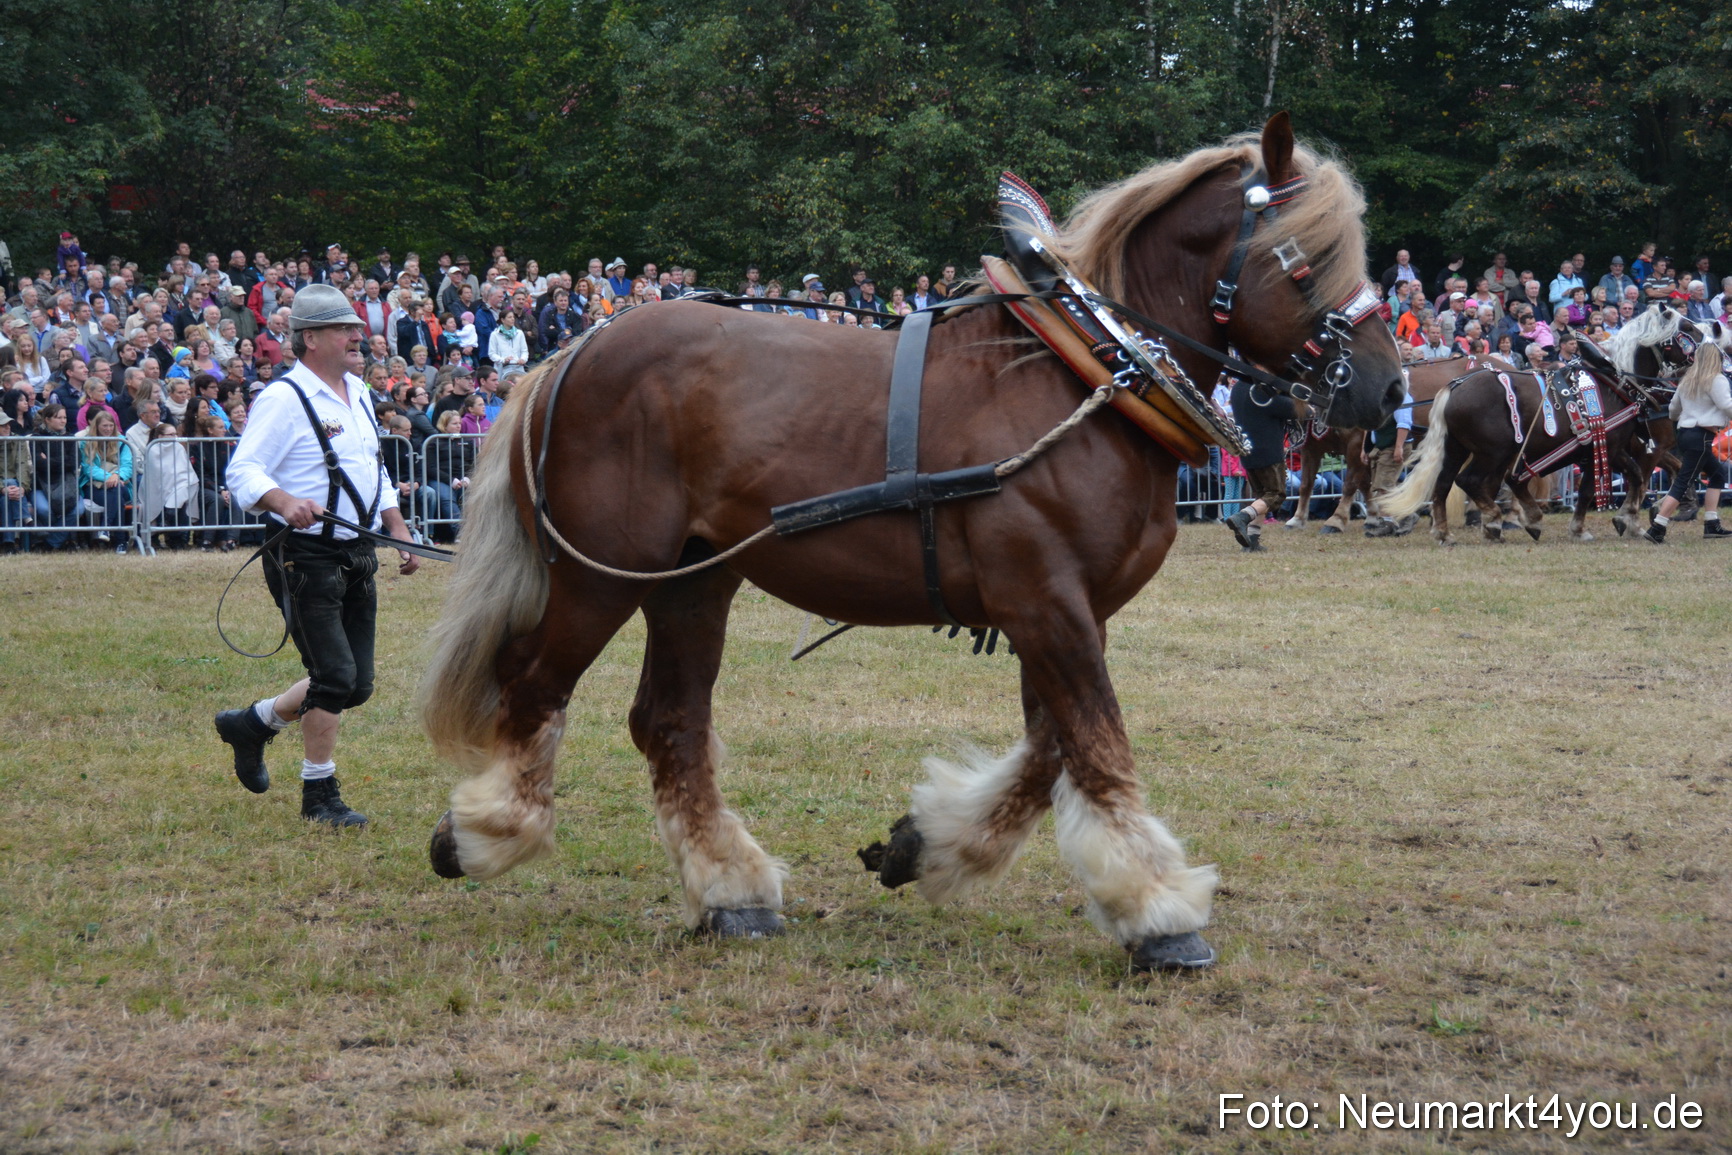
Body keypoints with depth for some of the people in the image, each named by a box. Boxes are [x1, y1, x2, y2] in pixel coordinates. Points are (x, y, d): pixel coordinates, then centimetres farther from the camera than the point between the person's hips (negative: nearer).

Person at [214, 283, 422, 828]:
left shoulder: (357, 393, 15)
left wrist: (399, 531, 18)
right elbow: (243, 472, -19)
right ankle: (320, 794, 5)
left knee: (356, 685, 10)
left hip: (356, 559, 8)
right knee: (334, 676, -9)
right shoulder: (284, 399, -12)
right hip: (306, 560, -8)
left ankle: (252, 724, 30)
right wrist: (285, 502, -37)